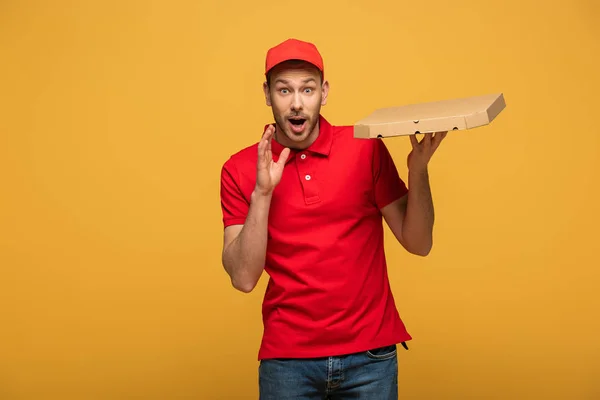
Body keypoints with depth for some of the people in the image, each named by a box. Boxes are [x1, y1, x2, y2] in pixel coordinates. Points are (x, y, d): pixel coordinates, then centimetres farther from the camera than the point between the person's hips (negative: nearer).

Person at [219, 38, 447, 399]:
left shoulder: (366, 149, -4)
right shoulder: (241, 170, -4)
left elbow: (418, 244, -3)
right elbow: (244, 278, -10)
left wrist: (418, 168, -16)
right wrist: (262, 192, -19)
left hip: (371, 353, 1)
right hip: (288, 357, 0)